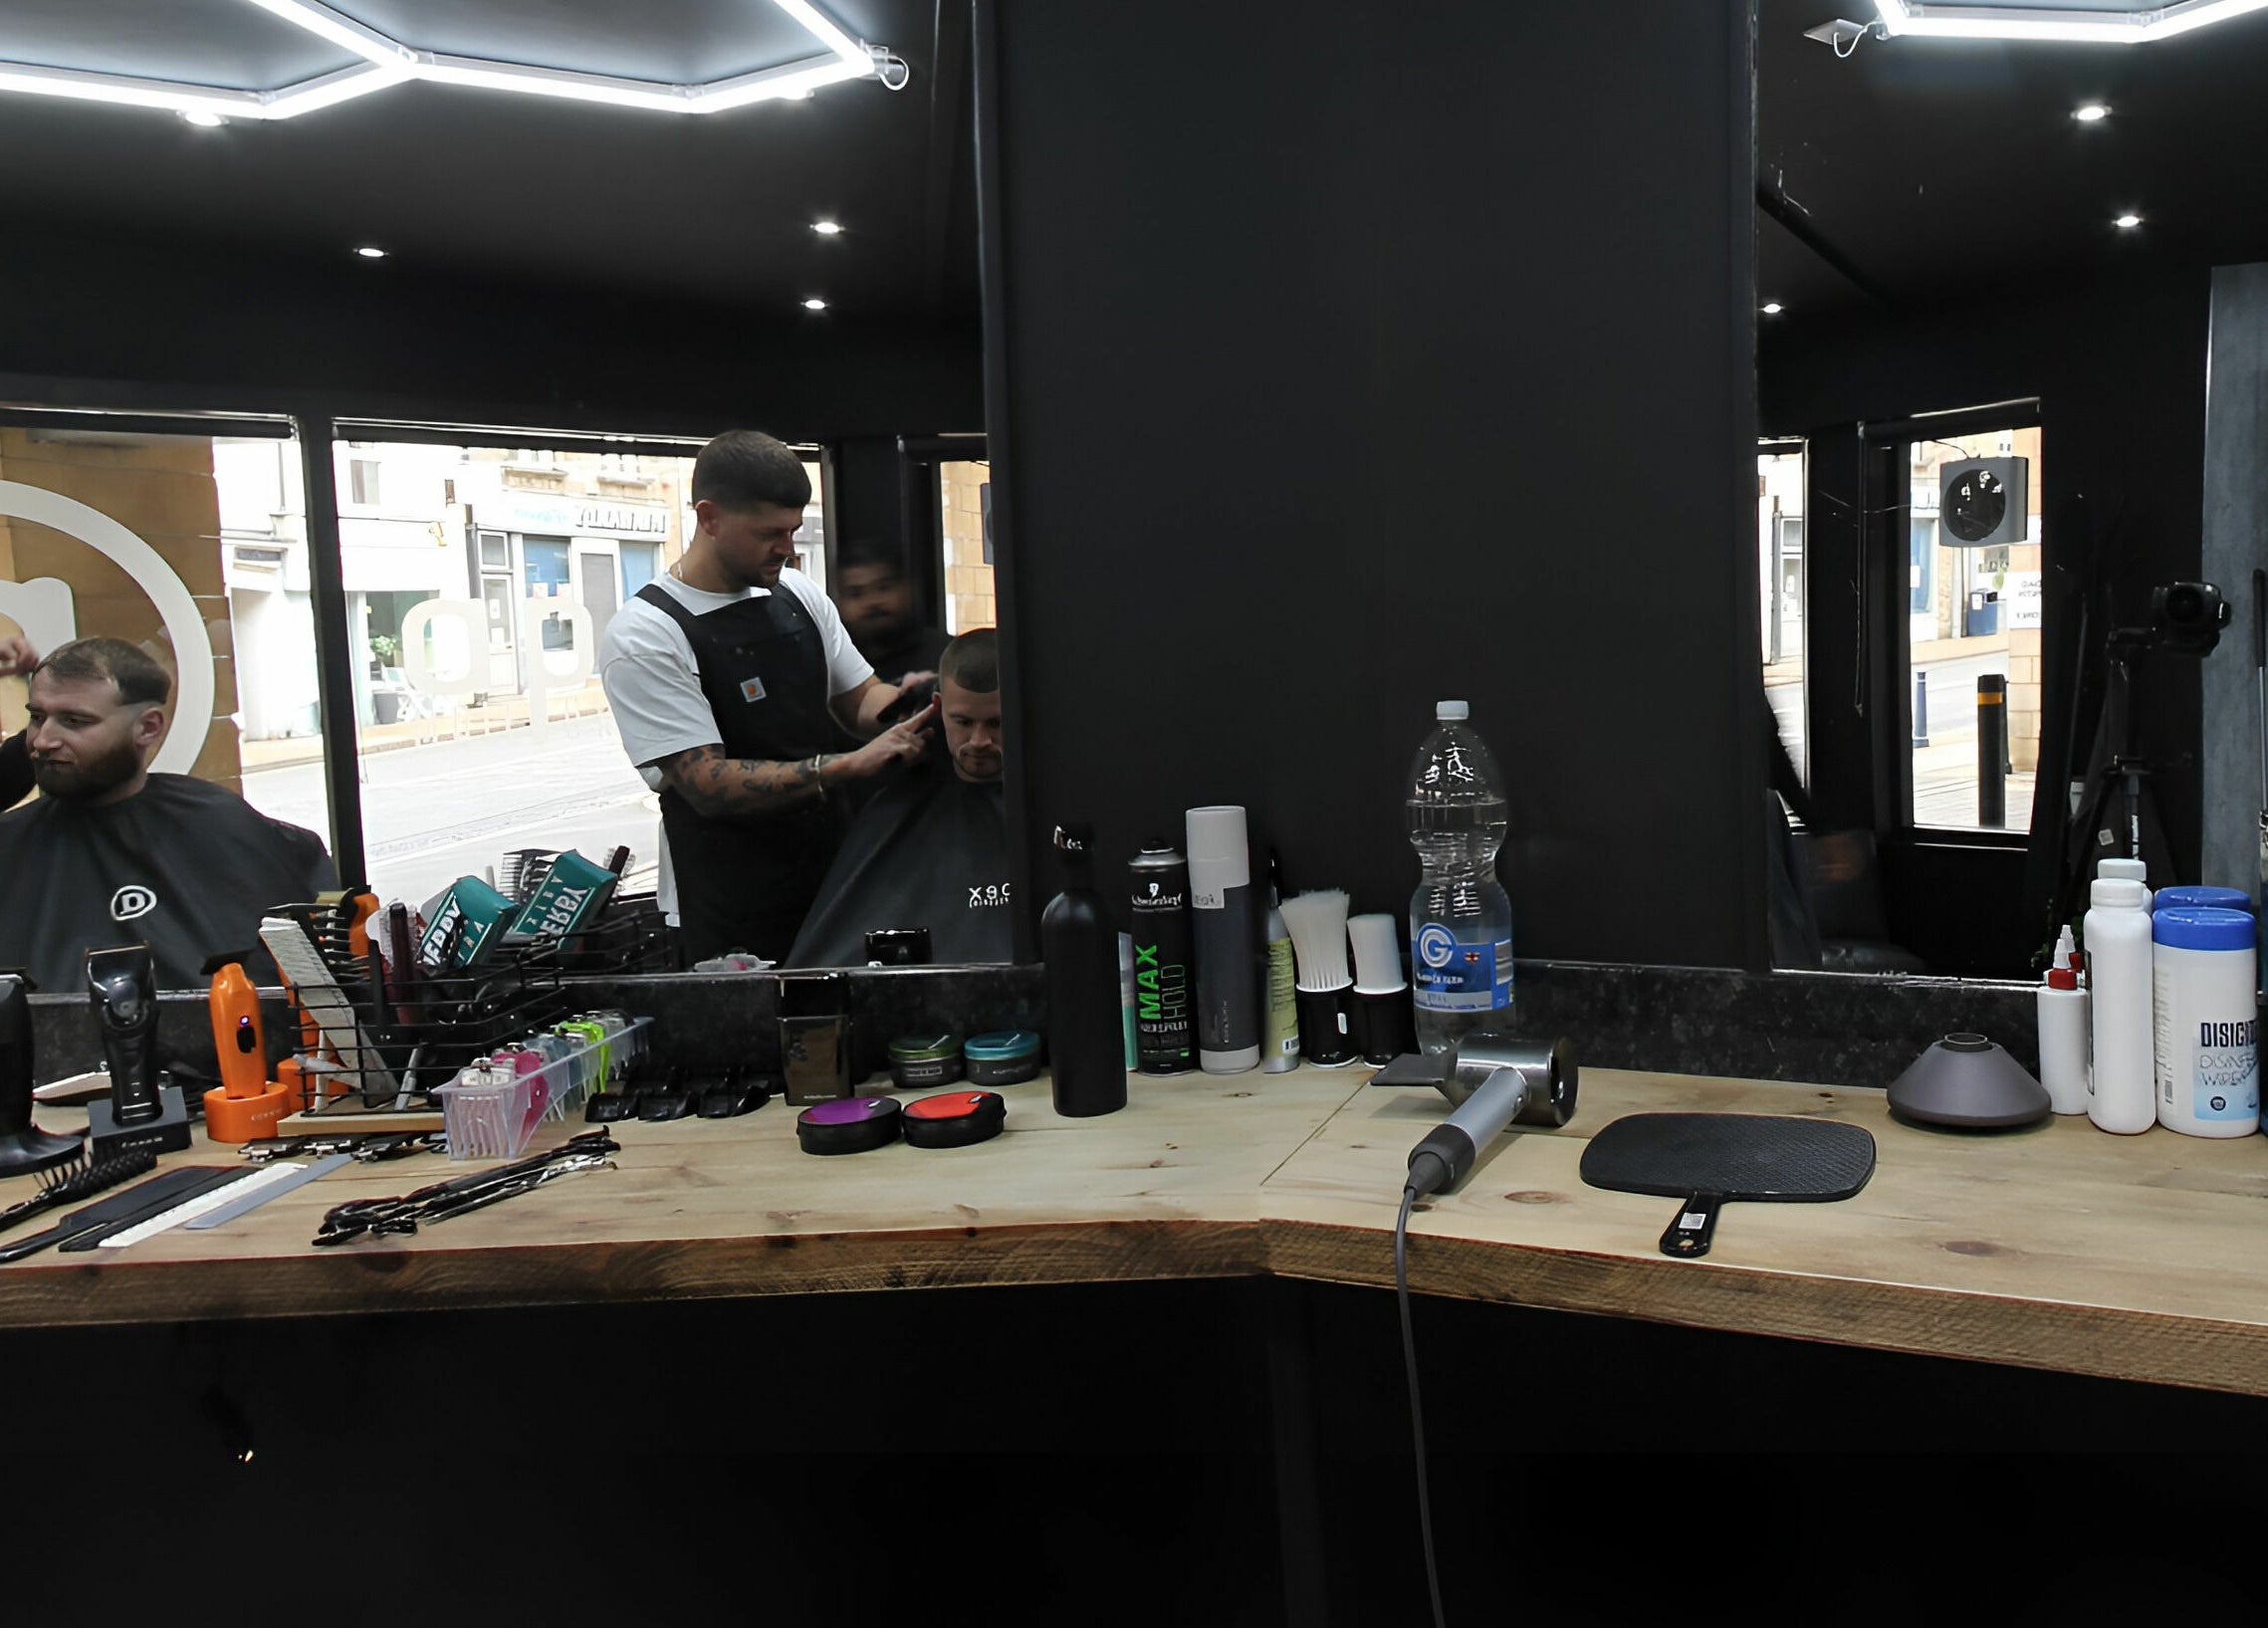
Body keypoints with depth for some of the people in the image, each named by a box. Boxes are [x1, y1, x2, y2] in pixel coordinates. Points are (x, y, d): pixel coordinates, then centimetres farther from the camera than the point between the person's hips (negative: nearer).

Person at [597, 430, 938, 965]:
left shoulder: (799, 593, 5)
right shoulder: (642, 635, -15)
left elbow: (859, 698, 15)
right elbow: (710, 786, -21)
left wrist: (901, 700, -9)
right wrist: (850, 765, -27)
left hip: (831, 878, 6)